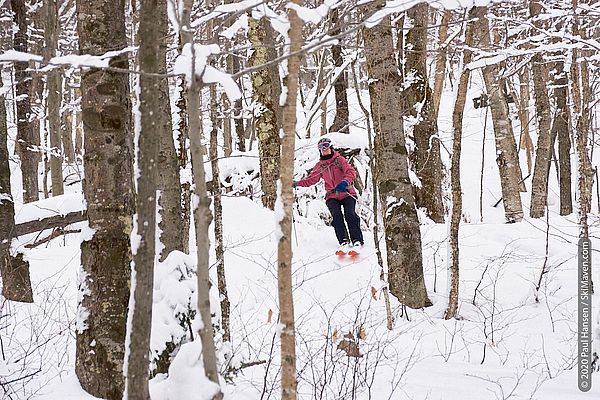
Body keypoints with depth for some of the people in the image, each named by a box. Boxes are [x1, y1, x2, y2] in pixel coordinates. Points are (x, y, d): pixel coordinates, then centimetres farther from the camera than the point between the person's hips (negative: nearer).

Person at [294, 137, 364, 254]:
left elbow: (351, 171, -10)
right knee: (337, 215, -23)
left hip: (347, 193, -3)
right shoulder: (320, 166, 13)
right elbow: (311, 179, 22)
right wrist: (297, 183, 10)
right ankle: (344, 242, -29)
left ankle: (357, 241, -25)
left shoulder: (339, 159, 2)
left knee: (350, 215, -24)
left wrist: (345, 181, -30)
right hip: (332, 196, 3)